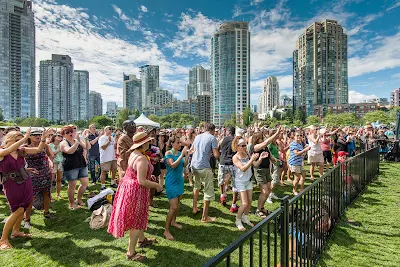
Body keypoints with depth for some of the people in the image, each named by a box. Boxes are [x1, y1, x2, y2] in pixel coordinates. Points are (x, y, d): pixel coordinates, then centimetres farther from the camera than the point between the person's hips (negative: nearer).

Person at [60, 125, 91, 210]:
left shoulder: (78, 141, 8)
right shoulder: (63, 143, -7)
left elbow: (88, 147, -1)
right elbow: (70, 151, -26)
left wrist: (86, 139, -16)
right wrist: (77, 141, -32)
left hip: (82, 165, 6)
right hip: (71, 167, -5)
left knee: (85, 183, 9)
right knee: (72, 186, 4)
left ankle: (79, 199, 30)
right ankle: (72, 203, 21)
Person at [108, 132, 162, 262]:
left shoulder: (134, 153, 3)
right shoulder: (142, 159, -27)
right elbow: (141, 181, -29)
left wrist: (149, 177, 12)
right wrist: (157, 185, -17)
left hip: (129, 187, 10)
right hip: (136, 191, -10)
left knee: (139, 217, 26)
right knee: (136, 221, 7)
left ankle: (141, 239, 46)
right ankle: (131, 253, 23)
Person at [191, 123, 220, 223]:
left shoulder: (197, 137, 12)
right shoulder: (212, 138, -7)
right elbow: (216, 155, -12)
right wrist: (218, 151, 10)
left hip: (194, 165, 7)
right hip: (204, 167, -7)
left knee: (196, 186, 28)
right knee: (209, 191, 5)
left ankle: (194, 208, 38)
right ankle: (205, 217, 13)